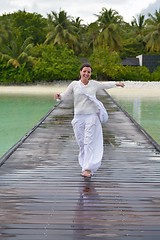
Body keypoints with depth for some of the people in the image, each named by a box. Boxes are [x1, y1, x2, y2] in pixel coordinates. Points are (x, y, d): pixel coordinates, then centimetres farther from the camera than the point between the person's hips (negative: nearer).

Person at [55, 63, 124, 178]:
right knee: (81, 143, 6)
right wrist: (59, 96, -14)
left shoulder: (94, 84, 3)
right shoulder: (74, 84, 2)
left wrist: (116, 83, 29)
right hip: (78, 117, 1)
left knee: (89, 142, -8)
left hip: (91, 116, -1)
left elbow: (106, 84, 22)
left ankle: (88, 169, -10)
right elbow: (65, 96, 6)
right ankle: (85, 165, 21)